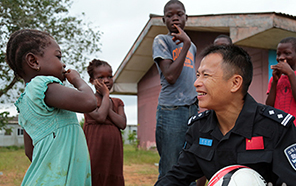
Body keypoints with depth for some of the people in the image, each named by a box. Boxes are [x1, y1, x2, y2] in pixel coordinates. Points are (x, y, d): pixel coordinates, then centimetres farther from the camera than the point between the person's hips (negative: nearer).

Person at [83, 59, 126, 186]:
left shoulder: (117, 103, 16)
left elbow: (122, 124, 0)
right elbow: (100, 117, -15)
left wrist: (108, 108, -5)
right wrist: (105, 95, -4)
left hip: (113, 149, 5)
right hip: (95, 148, -5)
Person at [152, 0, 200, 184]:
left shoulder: (192, 46, 20)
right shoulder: (161, 41, 0)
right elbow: (170, 76, -12)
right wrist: (185, 44, -9)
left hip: (193, 109, 6)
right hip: (171, 110, -6)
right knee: (170, 169, -5)